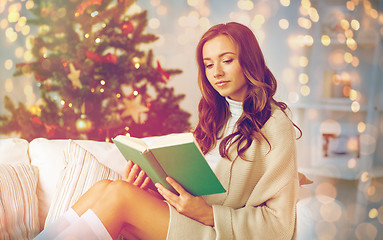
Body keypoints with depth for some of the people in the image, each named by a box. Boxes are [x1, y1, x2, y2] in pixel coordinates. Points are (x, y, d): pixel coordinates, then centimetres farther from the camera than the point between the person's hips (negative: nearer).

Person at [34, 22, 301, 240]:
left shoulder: (275, 125, -8)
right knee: (104, 187, -17)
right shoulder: (218, 116, 14)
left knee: (118, 192, -22)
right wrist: (154, 178, -7)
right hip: (192, 217, 6)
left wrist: (205, 213, -21)